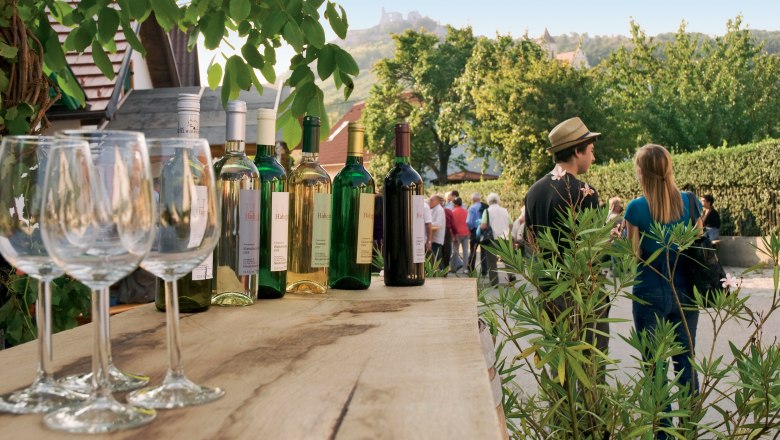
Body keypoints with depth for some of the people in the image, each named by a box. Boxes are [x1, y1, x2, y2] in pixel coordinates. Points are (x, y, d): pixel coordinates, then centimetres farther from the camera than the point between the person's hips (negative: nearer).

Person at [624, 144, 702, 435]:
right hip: (684, 292, 3)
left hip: (650, 294, -3)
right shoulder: (689, 202, -3)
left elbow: (634, 256, -8)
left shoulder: (636, 208, -13)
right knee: (686, 363, 13)